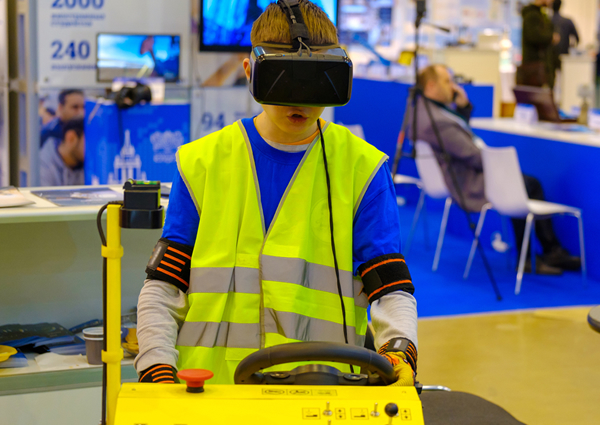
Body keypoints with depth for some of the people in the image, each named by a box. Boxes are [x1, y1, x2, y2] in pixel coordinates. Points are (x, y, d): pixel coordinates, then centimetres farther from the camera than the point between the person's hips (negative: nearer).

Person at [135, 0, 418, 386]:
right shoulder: (202, 163, 10)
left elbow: (391, 289, 3)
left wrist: (400, 350, -17)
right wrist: (159, 373, -4)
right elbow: (162, 288, 10)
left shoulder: (363, 168, 8)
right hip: (208, 389, 1)